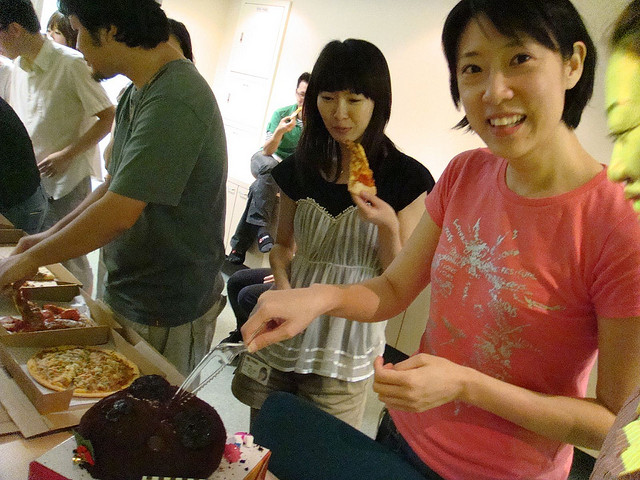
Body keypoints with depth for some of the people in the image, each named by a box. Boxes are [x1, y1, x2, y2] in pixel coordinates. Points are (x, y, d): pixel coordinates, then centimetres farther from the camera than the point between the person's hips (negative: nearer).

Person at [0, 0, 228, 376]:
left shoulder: (173, 103, -26)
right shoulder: (138, 93, 7)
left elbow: (117, 215, -27)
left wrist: (32, 257, -13)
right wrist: (50, 236, 10)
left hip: (165, 316, -9)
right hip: (126, 293, 9)